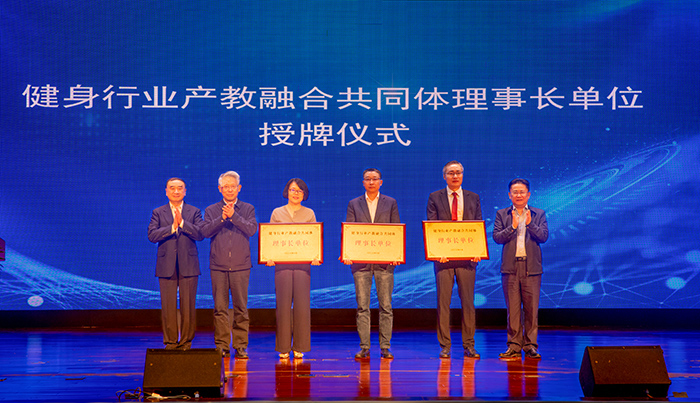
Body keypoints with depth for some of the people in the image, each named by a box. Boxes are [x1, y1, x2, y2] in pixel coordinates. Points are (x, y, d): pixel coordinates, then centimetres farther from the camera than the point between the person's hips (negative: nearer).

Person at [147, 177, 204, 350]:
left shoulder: (194, 212, 9)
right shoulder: (158, 213, 10)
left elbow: (200, 234, -5)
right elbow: (152, 235, -4)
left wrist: (182, 222, -15)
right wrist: (172, 227, -14)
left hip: (188, 266, 0)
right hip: (166, 267, 0)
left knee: (188, 307, 0)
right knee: (168, 307, 0)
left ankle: (186, 342, 9)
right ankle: (170, 342, 9)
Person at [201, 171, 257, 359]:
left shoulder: (248, 209, 10)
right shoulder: (211, 210, 11)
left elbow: (252, 229, -6)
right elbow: (205, 232, -2)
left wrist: (234, 216, -14)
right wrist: (222, 218, -13)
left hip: (241, 266, 0)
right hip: (218, 265, 1)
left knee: (241, 308, 0)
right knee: (220, 308, 0)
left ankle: (241, 346, 6)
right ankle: (221, 346, 7)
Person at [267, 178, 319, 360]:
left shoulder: (309, 214, 11)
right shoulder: (277, 213, 11)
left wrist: (316, 256, -11)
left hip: (303, 262, 0)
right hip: (282, 263, 0)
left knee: (302, 304, -2)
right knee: (283, 305, -2)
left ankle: (299, 347, 7)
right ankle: (284, 348, 6)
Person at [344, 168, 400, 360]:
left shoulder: (391, 203, 10)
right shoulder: (354, 204, 10)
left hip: (384, 261, 0)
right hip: (360, 261, 0)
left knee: (386, 306, 1)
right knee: (362, 306, 0)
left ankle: (385, 347, 8)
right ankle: (364, 348, 6)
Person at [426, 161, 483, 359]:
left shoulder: (473, 198, 12)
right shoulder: (435, 198, 6)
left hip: (467, 257, 2)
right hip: (444, 257, -1)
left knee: (468, 302, 3)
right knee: (443, 302, 0)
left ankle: (469, 346, 11)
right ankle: (445, 346, 7)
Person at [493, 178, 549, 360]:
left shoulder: (539, 214, 9)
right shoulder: (501, 214, 9)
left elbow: (543, 236, -3)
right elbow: (497, 237, -1)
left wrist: (530, 224, -17)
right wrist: (512, 226, -14)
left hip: (531, 267, 0)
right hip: (510, 267, 0)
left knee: (531, 308, 1)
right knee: (512, 308, 2)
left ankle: (530, 346, 9)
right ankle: (514, 346, 8)